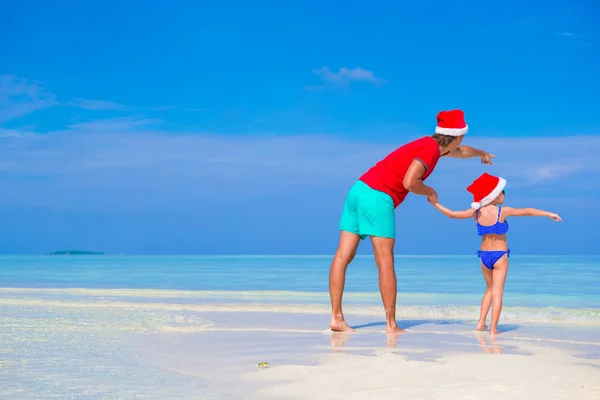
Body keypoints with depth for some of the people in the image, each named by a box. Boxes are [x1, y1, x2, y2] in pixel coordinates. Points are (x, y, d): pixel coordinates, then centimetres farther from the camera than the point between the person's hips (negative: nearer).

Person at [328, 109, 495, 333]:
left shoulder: (433, 145, 22)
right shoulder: (430, 149, -7)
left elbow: (460, 152, 46)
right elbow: (409, 182, -20)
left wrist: (480, 153, 66)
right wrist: (430, 192, 0)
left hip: (358, 189, 9)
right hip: (377, 197, -9)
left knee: (343, 256, 1)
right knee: (385, 262, -4)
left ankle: (336, 318, 1)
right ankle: (391, 324, -1)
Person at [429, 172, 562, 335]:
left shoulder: (476, 212, -3)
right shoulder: (502, 211, -13)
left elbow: (451, 214, 1)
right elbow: (528, 211, -7)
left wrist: (435, 204, 15)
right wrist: (549, 214, 2)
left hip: (484, 255, 5)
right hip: (500, 255, -4)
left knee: (490, 290, 21)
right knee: (497, 292, -1)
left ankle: (481, 323, 16)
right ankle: (493, 328, -5)